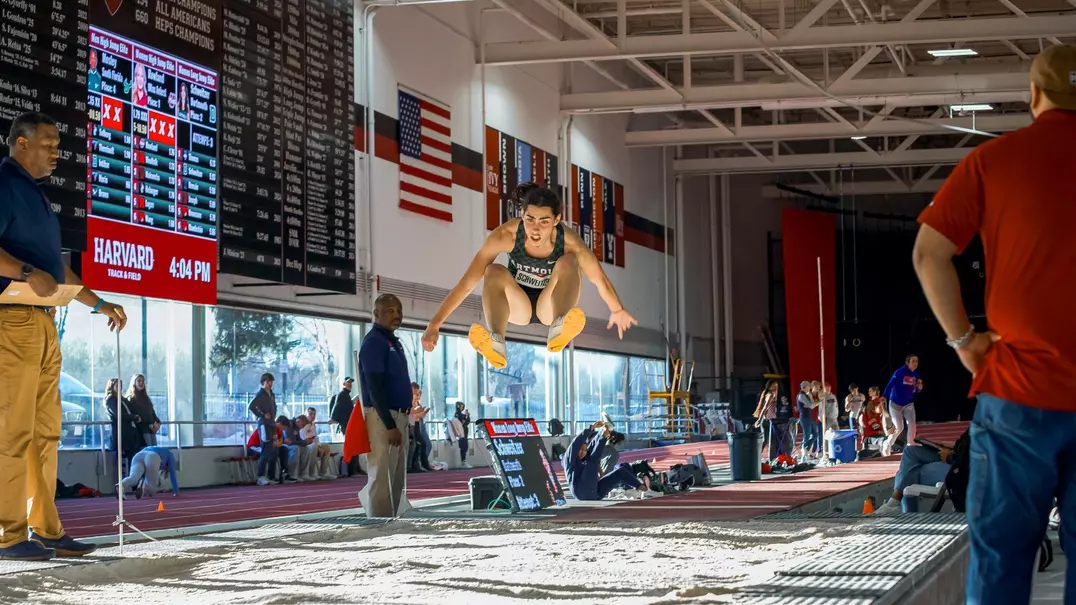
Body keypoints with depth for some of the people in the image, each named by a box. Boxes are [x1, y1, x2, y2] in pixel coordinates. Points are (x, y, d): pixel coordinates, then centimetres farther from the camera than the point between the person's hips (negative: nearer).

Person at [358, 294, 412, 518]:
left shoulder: (394, 341, 18)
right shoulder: (373, 341, -11)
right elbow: (375, 388, -18)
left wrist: (400, 421, 17)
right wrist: (390, 425, -22)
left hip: (398, 416, 10)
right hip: (382, 417, -10)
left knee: (397, 477, 13)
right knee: (382, 476, -9)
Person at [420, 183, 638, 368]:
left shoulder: (569, 242, -27)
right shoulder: (506, 235, -28)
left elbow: (599, 279, -9)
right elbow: (467, 282, -27)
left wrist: (618, 311, 5)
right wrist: (435, 324, -30)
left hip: (550, 306, 0)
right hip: (518, 306, 0)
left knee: (567, 262, -28)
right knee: (494, 271, -31)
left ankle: (559, 328, -53)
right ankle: (496, 343, -54)